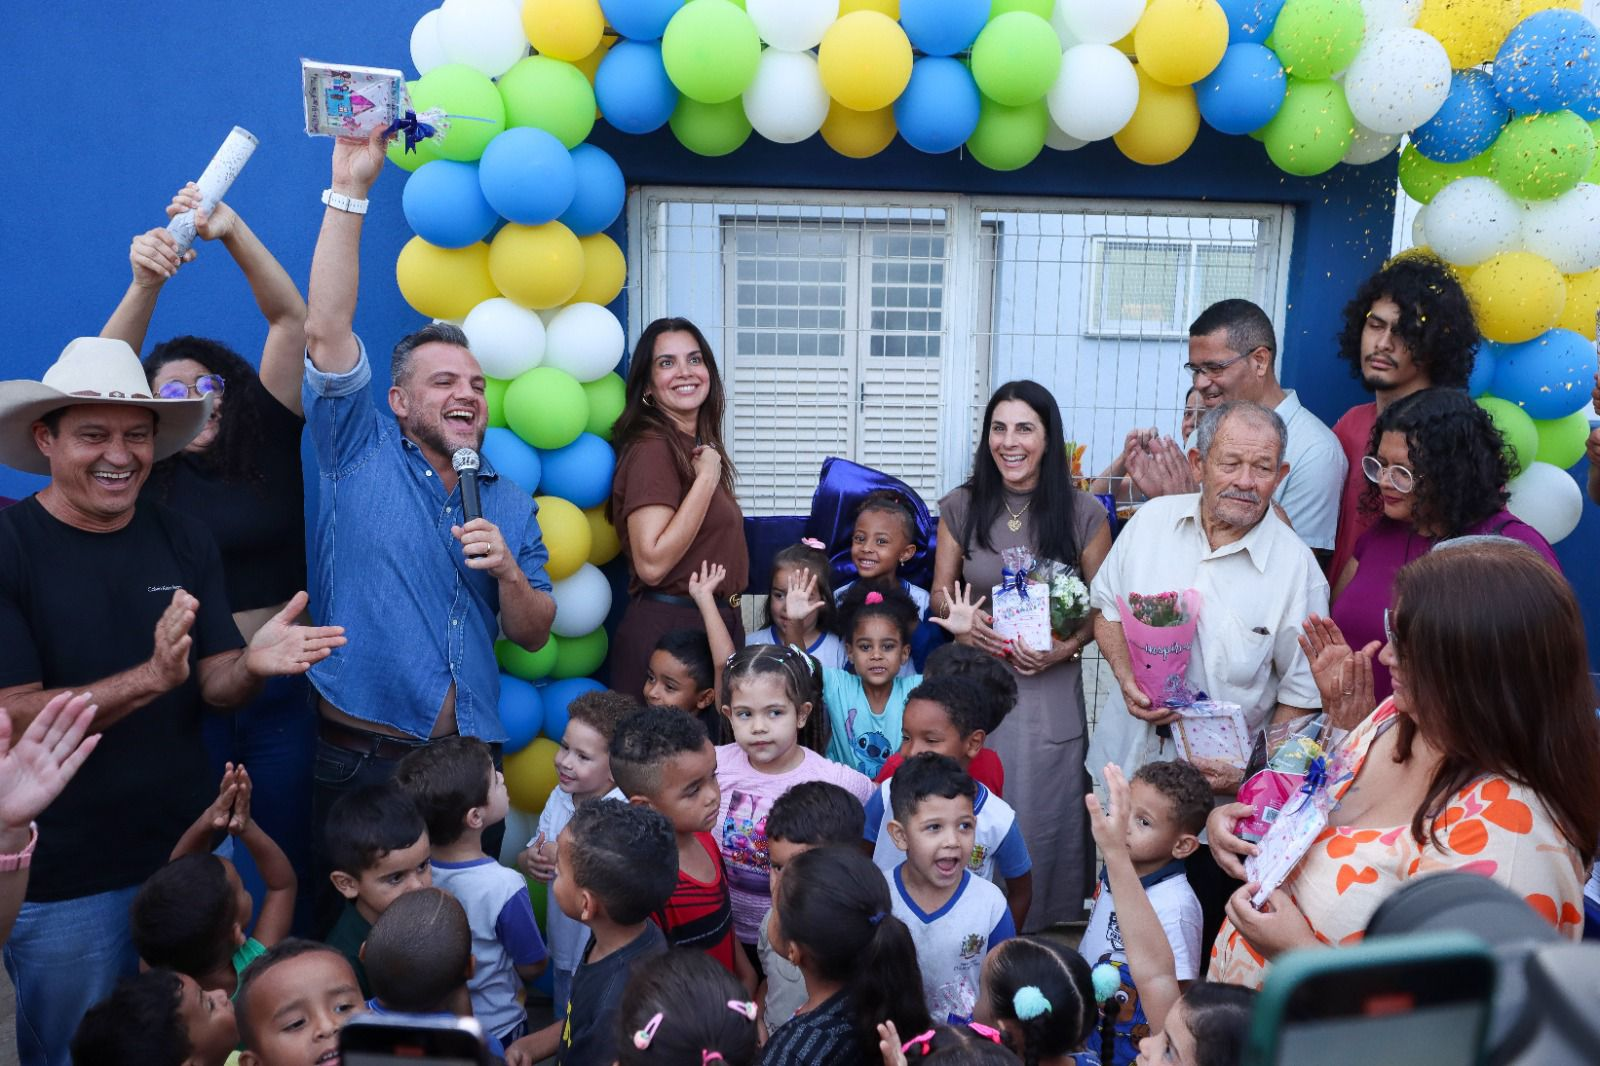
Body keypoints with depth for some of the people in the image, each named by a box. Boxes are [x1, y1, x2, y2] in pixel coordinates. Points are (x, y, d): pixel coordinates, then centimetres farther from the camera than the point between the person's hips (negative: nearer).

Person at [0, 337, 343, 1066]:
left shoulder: (184, 542, -1)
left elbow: (216, 687, -1)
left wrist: (253, 665, -25)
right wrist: (151, 677, -33)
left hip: (189, 849, 4)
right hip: (61, 881, -3)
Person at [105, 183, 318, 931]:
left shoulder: (268, 444, 2)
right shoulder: (148, 476, 1)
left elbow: (289, 318, -5)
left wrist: (233, 232, -17)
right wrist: (145, 285, -26)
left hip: (280, 691, 1)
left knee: (286, 868, 9)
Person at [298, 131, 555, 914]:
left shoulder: (511, 504, 10)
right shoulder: (360, 453, 2)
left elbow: (533, 636, 10)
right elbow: (326, 330, -10)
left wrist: (508, 570, -10)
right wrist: (349, 190, -14)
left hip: (469, 758, 3)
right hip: (359, 758, -3)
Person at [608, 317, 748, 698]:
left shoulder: (700, 446, 11)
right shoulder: (652, 448, -15)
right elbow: (651, 564, -24)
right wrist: (707, 479, -20)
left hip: (716, 623, 9)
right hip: (668, 628, -9)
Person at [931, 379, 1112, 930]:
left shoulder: (1084, 513, -3)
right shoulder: (960, 508, 2)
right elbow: (940, 591, 9)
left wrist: (1067, 648, -15)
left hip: (1050, 687, -1)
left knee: (1043, 812, 5)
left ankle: (1041, 929, 26)